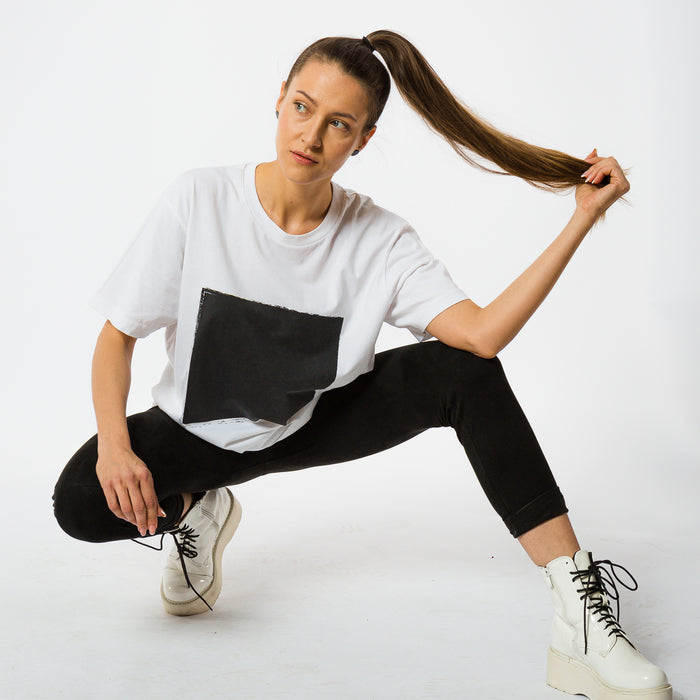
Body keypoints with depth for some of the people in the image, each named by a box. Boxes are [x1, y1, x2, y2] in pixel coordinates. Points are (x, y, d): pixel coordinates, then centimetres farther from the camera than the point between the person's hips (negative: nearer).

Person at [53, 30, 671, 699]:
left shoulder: (381, 240, -16)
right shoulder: (197, 201, -20)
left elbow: (482, 333, -30)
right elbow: (116, 337, -14)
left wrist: (582, 220, -30)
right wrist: (115, 448, -31)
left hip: (316, 422, 1)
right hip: (199, 430, -1)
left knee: (464, 373, -23)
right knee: (82, 504, -31)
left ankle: (578, 611, -21)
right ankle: (196, 509, 8)